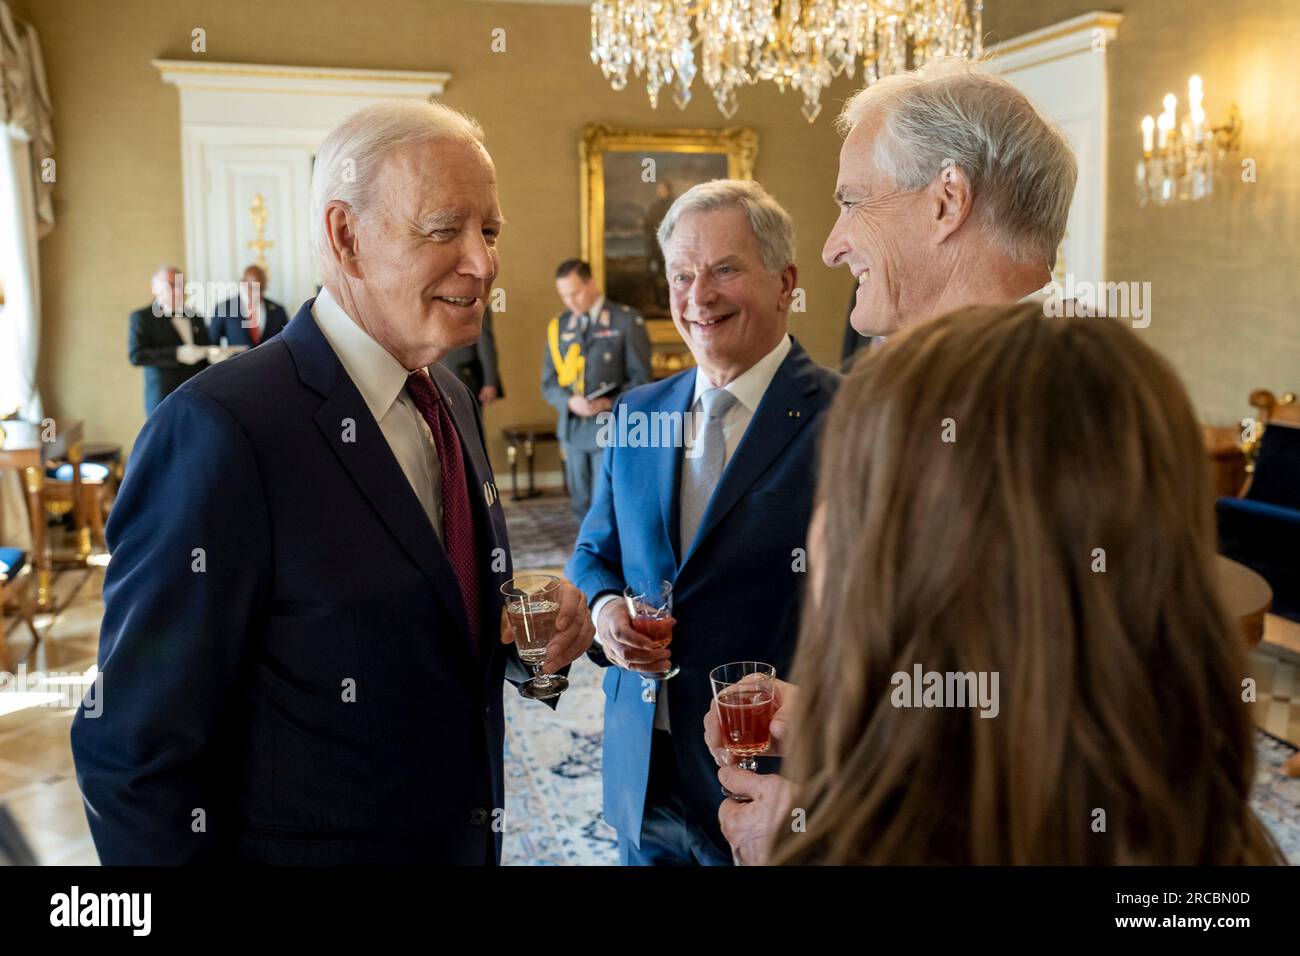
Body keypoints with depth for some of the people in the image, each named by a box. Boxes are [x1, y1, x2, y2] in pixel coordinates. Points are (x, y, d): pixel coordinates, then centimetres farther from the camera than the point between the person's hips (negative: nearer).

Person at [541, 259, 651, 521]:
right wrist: (570, 401, -11)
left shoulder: (627, 320, -3)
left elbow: (640, 377, -3)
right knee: (581, 504, 10)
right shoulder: (559, 325, 10)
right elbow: (548, 382, 10)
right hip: (572, 428, 5)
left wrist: (610, 403, -19)